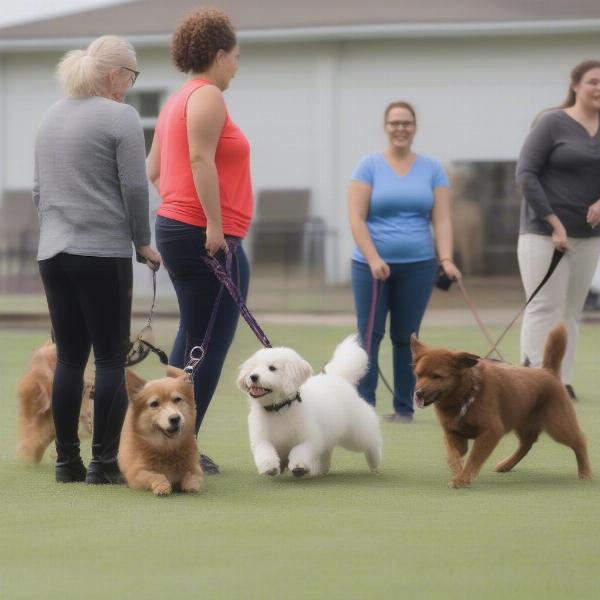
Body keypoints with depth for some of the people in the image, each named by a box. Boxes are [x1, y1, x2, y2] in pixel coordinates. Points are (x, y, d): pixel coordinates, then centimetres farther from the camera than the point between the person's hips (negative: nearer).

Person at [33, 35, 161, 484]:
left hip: (53, 252, 7)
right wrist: (143, 242, 1)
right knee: (110, 358, -2)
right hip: (104, 252, -7)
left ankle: (67, 460, 10)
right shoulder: (120, 117, -9)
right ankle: (105, 462, -3)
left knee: (69, 358, 10)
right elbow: (135, 188, -11)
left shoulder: (52, 115, 13)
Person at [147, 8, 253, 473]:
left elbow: (153, 169, 20)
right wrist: (215, 225, -23)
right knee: (211, 345, -7)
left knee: (192, 336, 16)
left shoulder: (178, 101, 18)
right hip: (209, 238, -10)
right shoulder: (209, 97, -10)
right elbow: (201, 160, -21)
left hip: (176, 227, 10)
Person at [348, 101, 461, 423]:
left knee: (406, 337, 5)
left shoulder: (431, 168, 8)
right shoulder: (369, 165, 1)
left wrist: (446, 259, -11)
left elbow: (442, 219, 3)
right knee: (369, 336, -5)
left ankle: (404, 407, 11)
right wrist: (374, 259, -16)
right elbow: (356, 219, -5)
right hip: (372, 265, -2)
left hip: (418, 266, 2)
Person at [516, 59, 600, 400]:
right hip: (544, 232, -5)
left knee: (572, 311, 6)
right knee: (546, 308, -10)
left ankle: (563, 383, 10)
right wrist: (555, 223, -13)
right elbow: (526, 174, -9)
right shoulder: (553, 123, -6)